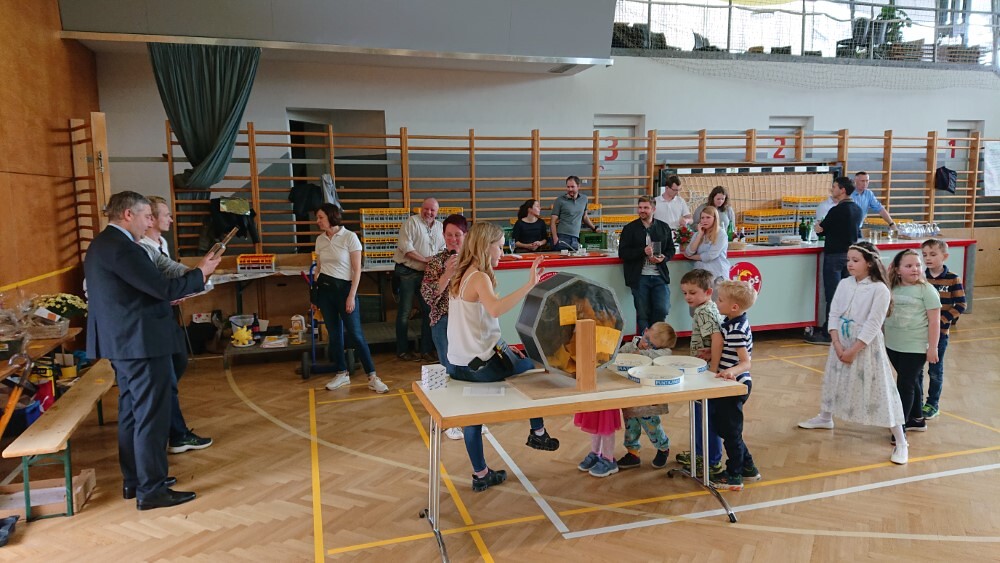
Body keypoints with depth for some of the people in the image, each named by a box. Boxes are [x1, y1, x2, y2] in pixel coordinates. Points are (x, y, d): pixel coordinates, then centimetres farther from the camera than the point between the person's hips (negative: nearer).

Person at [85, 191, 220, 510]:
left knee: (132, 412, 17)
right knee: (152, 416, -3)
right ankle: (151, 490, 5)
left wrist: (171, 295, 14)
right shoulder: (121, 247, -20)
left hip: (123, 342, 11)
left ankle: (133, 480, 28)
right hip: (141, 343, -11)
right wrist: (200, 273, -9)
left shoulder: (103, 244, 13)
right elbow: (163, 288, -22)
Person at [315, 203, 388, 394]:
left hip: (344, 287, -5)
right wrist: (314, 296, 12)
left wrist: (351, 296, -13)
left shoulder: (349, 237, -8)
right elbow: (318, 268, 14)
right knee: (334, 333, 9)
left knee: (355, 334, -8)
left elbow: (357, 270, -8)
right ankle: (342, 374, 21)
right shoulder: (320, 240, 7)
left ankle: (372, 377, -3)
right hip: (324, 288, 5)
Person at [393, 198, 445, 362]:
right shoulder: (412, 222, -7)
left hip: (426, 274, 6)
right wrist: (424, 259, -19)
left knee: (428, 310, 6)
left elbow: (442, 249, 13)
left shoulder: (439, 227, 12)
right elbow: (406, 247, -16)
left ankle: (425, 350, 15)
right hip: (407, 272, -6)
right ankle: (402, 350, 12)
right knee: (405, 312, 2)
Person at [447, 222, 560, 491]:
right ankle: (538, 433, 21)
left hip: (460, 365, 9)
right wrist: (529, 285, -44)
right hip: (480, 365, -9)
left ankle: (481, 475, 33)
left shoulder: (462, 275, 8)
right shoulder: (479, 278, -19)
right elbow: (495, 309, -40)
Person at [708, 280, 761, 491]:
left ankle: (733, 477, 18)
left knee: (730, 431, 4)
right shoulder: (734, 323, 5)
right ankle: (748, 467, 33)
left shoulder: (736, 330, -24)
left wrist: (732, 371, -45)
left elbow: (746, 362, -27)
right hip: (732, 386, 10)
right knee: (729, 429, 21)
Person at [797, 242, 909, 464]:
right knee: (834, 381, 23)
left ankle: (900, 442, 4)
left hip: (866, 347, -6)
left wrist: (853, 351, -17)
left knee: (879, 391, -4)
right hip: (841, 344, 6)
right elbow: (833, 315, 1)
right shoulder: (844, 284, 2)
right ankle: (825, 418, 46)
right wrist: (837, 345, -9)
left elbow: (873, 325, -17)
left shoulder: (879, 289, -15)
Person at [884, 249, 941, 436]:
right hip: (893, 346, 5)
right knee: (912, 382, 19)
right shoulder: (892, 289, 5)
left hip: (915, 348, -5)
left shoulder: (926, 289, -9)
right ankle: (917, 419, 32)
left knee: (905, 385, -5)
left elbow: (934, 321, -10)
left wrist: (932, 348, -12)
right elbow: (885, 313, 15)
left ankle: (901, 425, 1)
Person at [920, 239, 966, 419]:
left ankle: (933, 404, 23)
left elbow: (960, 305, -7)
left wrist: (942, 319, -18)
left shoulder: (953, 279, -8)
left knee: (935, 369, 9)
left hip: (940, 332, -2)